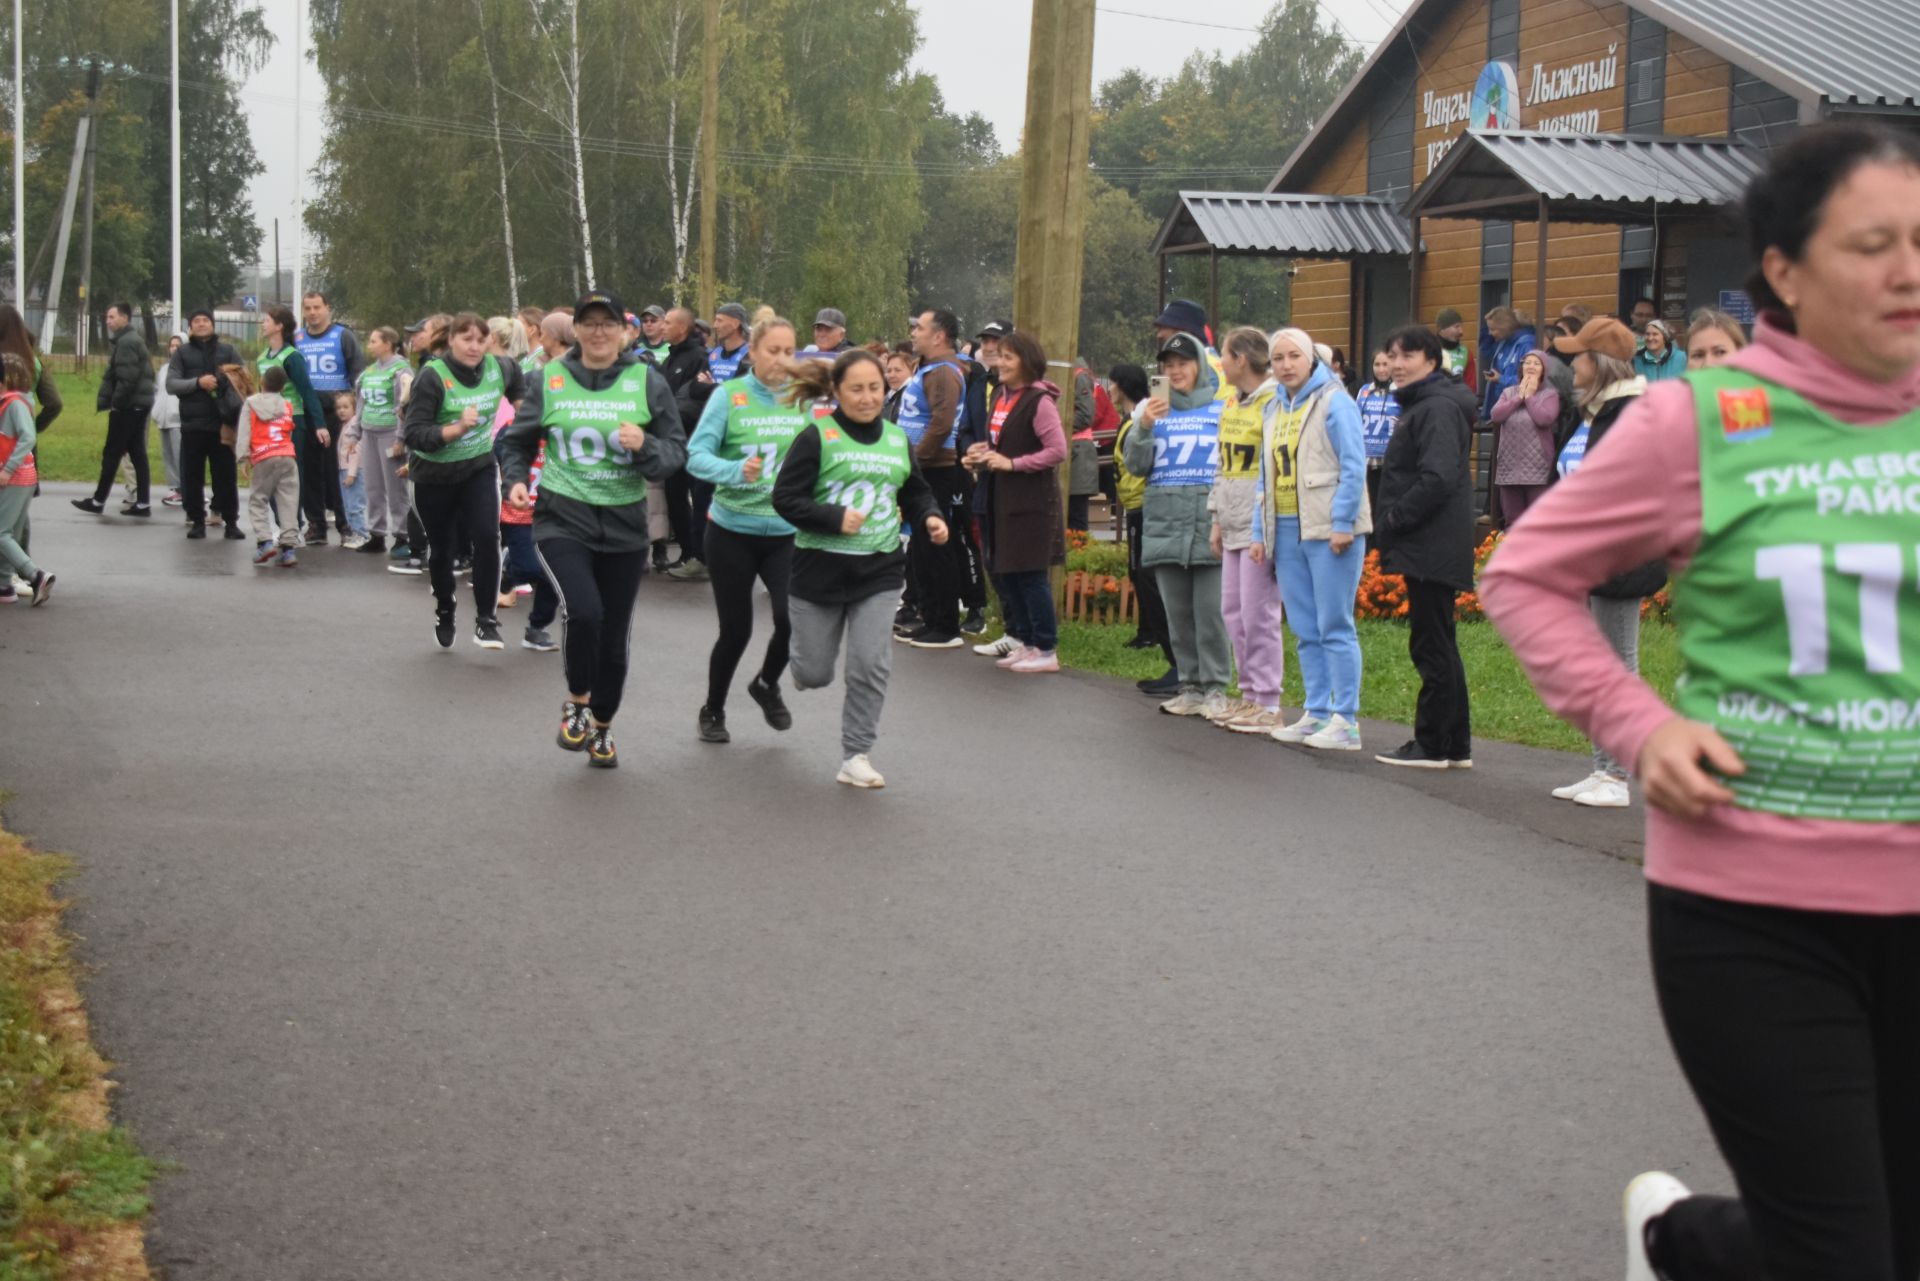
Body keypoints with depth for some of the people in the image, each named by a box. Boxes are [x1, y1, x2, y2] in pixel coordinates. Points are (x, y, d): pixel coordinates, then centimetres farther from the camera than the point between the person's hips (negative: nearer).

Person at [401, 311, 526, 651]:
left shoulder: (498, 368, -8)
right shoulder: (433, 377, -22)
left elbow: (516, 377, 19)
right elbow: (413, 434, -27)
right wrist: (457, 429, -39)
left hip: (479, 469, 2)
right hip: (435, 476, -2)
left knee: (487, 536, -19)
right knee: (442, 547, 12)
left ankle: (486, 619, -7)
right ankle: (444, 611, 40)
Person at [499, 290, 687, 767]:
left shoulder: (647, 381, -1)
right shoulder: (550, 379, 0)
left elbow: (677, 453, -1)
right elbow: (517, 441, 11)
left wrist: (645, 447, -21)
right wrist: (515, 480, -8)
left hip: (625, 525, 2)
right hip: (562, 518, -2)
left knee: (614, 636, 11)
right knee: (583, 610, -25)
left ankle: (602, 726, 35)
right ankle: (577, 702, 3)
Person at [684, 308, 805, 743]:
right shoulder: (729, 395, -9)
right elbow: (696, 456, -16)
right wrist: (736, 471, -33)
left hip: (787, 531, 2)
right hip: (733, 530, -2)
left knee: (793, 619, -15)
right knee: (736, 629, 6)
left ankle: (767, 684, 19)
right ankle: (713, 711, 34)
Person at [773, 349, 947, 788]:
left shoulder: (897, 440, 6)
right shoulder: (817, 437, -8)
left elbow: (915, 493, 19)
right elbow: (785, 498, -11)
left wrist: (929, 518, -2)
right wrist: (835, 519, -22)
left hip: (879, 571, 3)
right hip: (820, 570, -3)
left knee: (871, 665, -9)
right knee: (815, 674, 8)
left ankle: (856, 756, 4)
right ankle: (804, 661, 46)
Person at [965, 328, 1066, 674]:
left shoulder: (1039, 401, -14)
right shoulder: (1001, 396, 11)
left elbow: (1058, 451, -20)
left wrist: (1012, 463, -19)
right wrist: (982, 452, 4)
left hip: (1032, 500, -9)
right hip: (1001, 497, 9)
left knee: (1030, 574, -4)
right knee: (1002, 570, 12)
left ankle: (1046, 650, 5)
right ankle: (1024, 641, 24)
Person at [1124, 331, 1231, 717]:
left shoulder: (1223, 409, 3)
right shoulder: (1154, 409, 12)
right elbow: (1136, 466, 8)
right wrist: (1144, 428, -9)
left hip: (1210, 524, -3)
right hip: (1165, 523, 4)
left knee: (1210, 611, -6)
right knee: (1178, 613, 7)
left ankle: (1215, 688, 0)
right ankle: (1190, 685, 14)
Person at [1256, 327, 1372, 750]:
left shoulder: (1334, 401, -6)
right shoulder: (1273, 410, 16)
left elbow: (1353, 466, -10)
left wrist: (1343, 524, -16)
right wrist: (1260, 532, 15)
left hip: (1329, 529, -7)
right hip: (1287, 531, 7)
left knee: (1335, 627, -6)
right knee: (1304, 630, 9)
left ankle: (1346, 721, -4)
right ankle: (1317, 713, 16)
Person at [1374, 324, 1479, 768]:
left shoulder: (1438, 408, -15)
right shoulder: (1421, 406, 19)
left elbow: (1438, 478, -25)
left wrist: (1394, 518, -17)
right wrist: (1393, 522, 12)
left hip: (1432, 548, -11)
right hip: (1427, 548, 11)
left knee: (1432, 646, -5)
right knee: (1437, 647, 13)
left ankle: (1433, 745, 1)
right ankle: (1455, 745, 19)